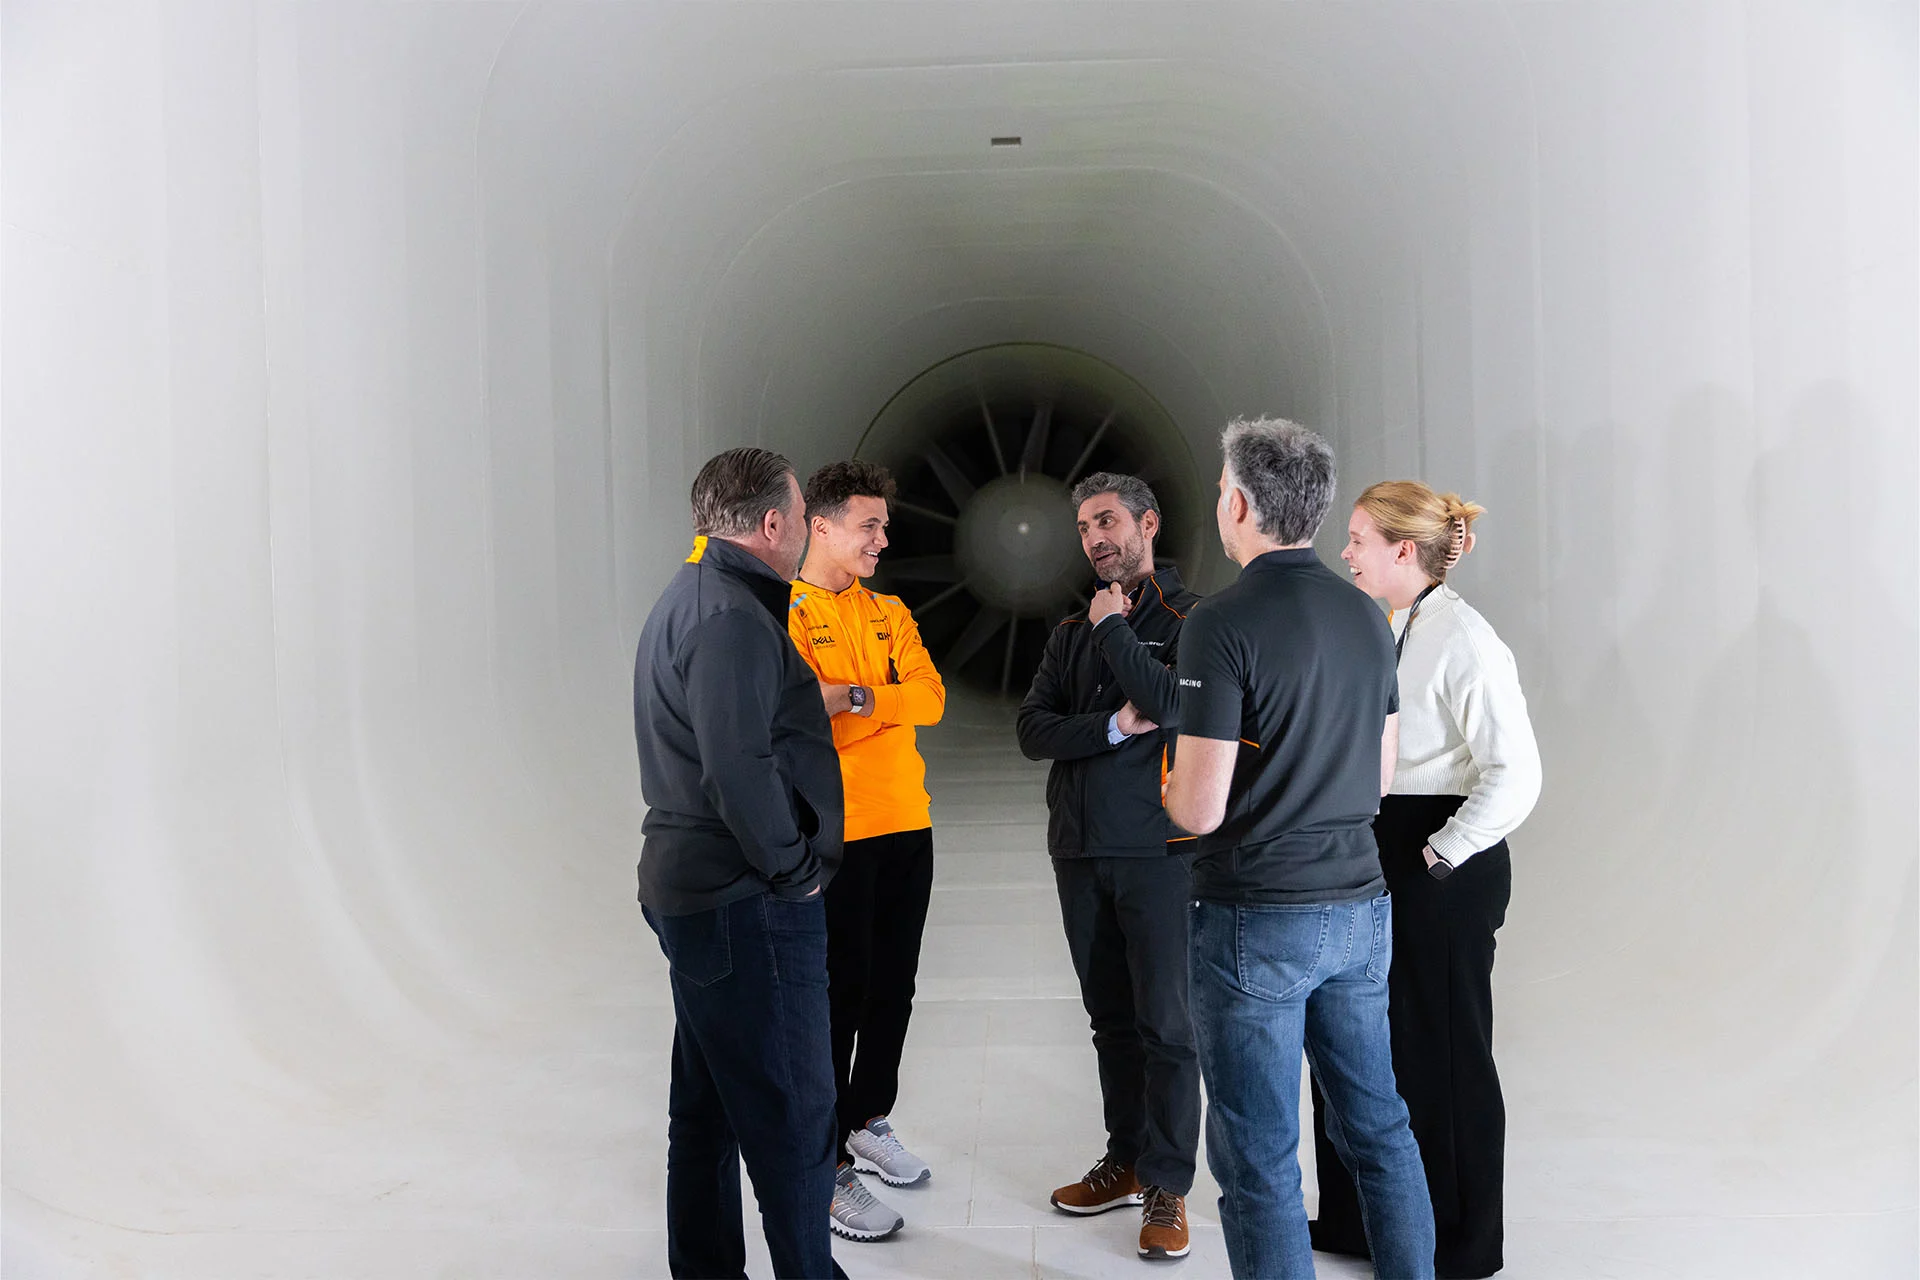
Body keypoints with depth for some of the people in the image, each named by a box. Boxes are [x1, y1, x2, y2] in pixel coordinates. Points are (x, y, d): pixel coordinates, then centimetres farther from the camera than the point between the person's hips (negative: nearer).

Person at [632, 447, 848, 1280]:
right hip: (748, 900, -11)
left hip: (690, 889, 11)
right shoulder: (732, 616, -18)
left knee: (709, 1106, 18)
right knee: (792, 1112, -1)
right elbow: (739, 769, -26)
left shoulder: (689, 599, 16)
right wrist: (794, 867, -14)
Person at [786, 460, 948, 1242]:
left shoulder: (889, 613, 12)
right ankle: (827, 1169, 12)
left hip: (906, 827, 6)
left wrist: (851, 696, -17)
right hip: (834, 838, -6)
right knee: (839, 995, 0)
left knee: (893, 988, 16)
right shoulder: (784, 612, -7)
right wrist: (885, 705, -13)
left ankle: (870, 1122, 35)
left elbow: (930, 697, -3)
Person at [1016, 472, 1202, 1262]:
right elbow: (1032, 731, 3)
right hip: (1080, 849, 5)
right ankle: (1126, 1161, 25)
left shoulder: (1189, 619, -2)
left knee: (1165, 1023, -2)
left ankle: (1168, 1185, 9)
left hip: (1157, 849, -5)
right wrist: (1113, 727, -12)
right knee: (1110, 1017, 13)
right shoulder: (1073, 632, 14)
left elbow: (1177, 705, -20)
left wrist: (1113, 628, -11)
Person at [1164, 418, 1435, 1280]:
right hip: (1359, 908, 7)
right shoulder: (1365, 615, 6)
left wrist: (1164, 786, 3)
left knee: (1258, 1156, 5)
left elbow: (1201, 809, -18)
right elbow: (1378, 777, 14)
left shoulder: (1222, 624, -16)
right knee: (1377, 1126, 19)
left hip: (1256, 922, -7)